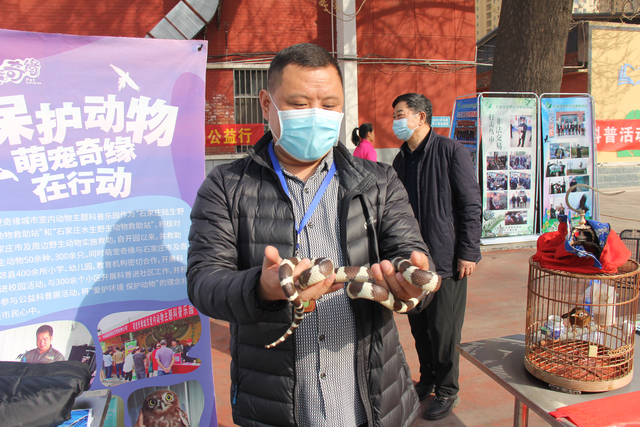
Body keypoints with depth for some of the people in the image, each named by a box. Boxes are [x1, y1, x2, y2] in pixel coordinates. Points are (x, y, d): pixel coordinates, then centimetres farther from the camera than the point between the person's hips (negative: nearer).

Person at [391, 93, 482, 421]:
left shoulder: (450, 151, -9)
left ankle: (447, 391, 22)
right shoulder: (401, 160, 11)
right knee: (419, 326, 15)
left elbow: (471, 206, -10)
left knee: (443, 328, 3)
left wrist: (468, 252, -13)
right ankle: (427, 380, 35)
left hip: (445, 257, -6)